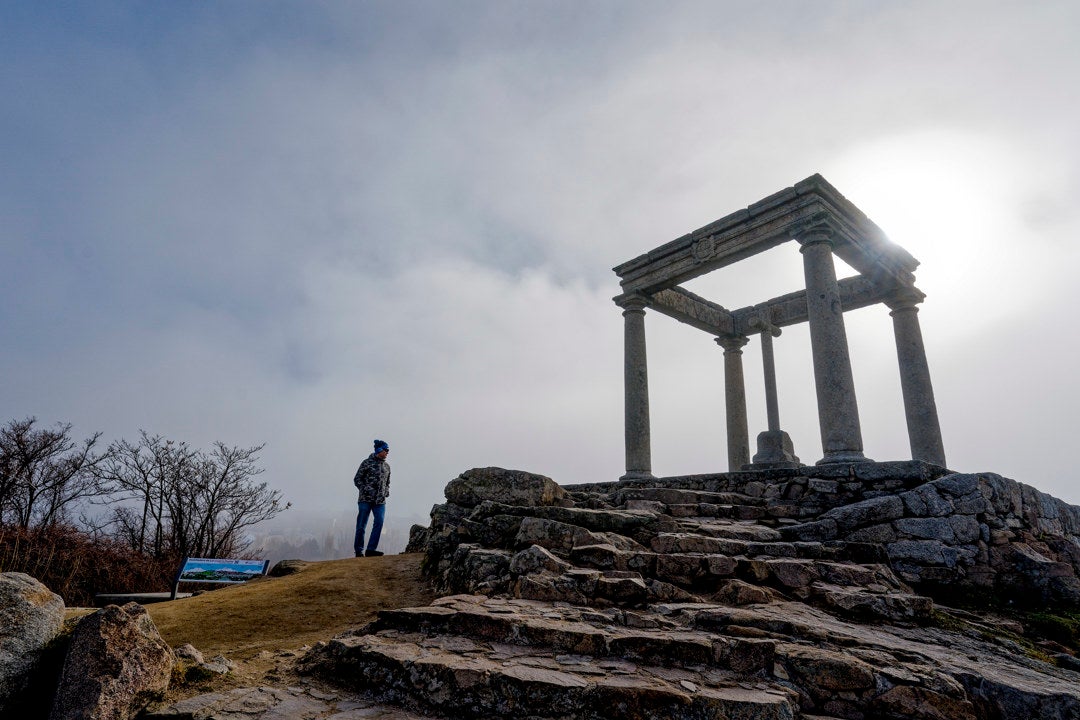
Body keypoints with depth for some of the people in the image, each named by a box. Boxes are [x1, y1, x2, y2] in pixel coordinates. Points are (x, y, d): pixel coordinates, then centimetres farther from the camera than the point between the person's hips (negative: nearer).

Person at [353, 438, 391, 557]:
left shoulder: (387, 466, 15)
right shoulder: (367, 462, -1)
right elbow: (357, 479, 0)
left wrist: (386, 492, 7)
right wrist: (366, 490, -12)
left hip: (380, 501, 4)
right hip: (366, 499, -4)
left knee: (379, 522, -12)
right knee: (361, 525, 1)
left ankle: (371, 549, -7)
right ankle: (359, 551, 13)